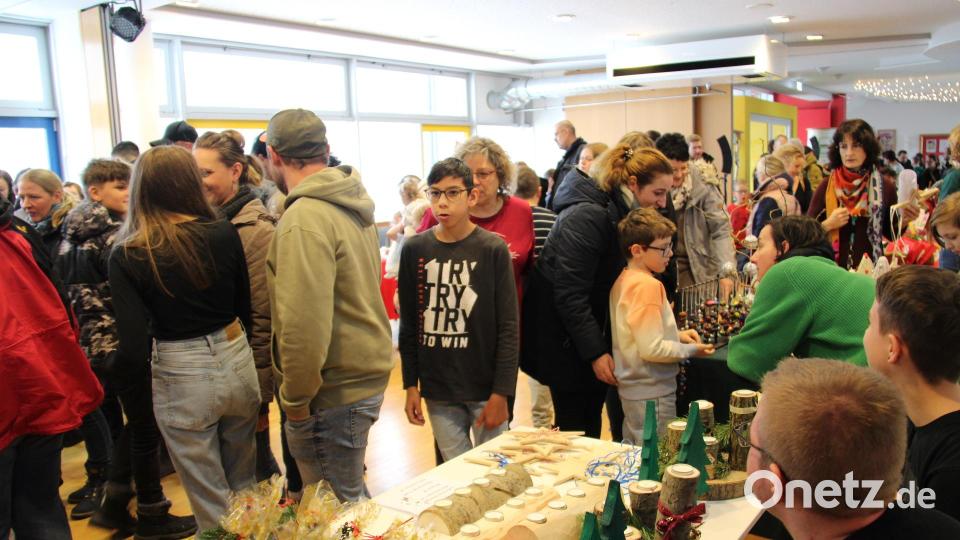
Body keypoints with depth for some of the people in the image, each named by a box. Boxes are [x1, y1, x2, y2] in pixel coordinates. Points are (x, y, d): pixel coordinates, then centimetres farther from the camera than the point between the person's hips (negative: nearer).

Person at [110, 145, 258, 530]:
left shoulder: (127, 256, -13)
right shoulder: (224, 233, -7)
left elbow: (134, 349, -15)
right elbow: (247, 307, 3)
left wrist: (121, 366, 7)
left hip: (181, 379, -3)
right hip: (237, 361, 3)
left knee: (210, 503, 14)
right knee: (244, 484, 24)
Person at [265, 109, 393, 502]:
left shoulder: (304, 220, -20)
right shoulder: (353, 207, 8)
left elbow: (305, 327, -25)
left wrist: (295, 400, -13)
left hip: (334, 392, -9)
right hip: (367, 375, 9)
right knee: (352, 496, 22)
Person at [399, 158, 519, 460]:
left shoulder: (493, 249, -7)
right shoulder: (415, 249, 1)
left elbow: (508, 328, -7)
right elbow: (409, 325, 7)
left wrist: (501, 393, -10)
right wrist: (411, 385, 5)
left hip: (485, 388, -2)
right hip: (437, 391, 2)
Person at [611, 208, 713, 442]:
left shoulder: (623, 280, 6)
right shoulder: (648, 285, -21)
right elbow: (652, 349, -24)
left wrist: (676, 334, 9)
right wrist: (692, 350, -11)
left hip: (630, 389, 9)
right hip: (652, 393, -9)